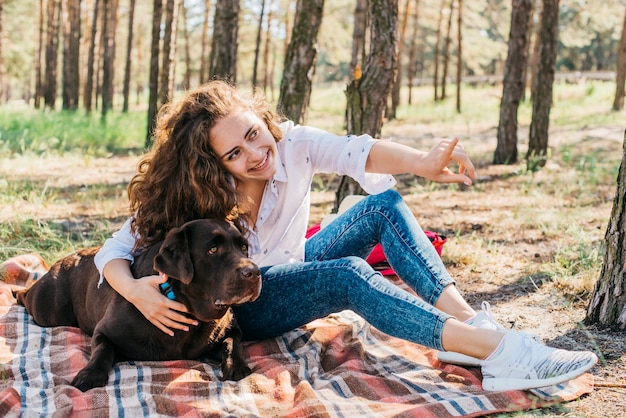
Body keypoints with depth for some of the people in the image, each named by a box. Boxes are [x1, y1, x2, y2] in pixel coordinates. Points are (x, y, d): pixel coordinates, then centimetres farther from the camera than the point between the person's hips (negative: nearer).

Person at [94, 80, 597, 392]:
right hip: (244, 306, -5)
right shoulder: (191, 197, -22)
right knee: (349, 275, -34)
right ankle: (501, 352, -44)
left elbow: (354, 152, -36)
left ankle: (464, 319, -30)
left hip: (292, 271, 5)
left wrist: (421, 162, -55)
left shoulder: (291, 144, -17)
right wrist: (136, 291, -45)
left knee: (383, 205, -18)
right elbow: (115, 250, -22)